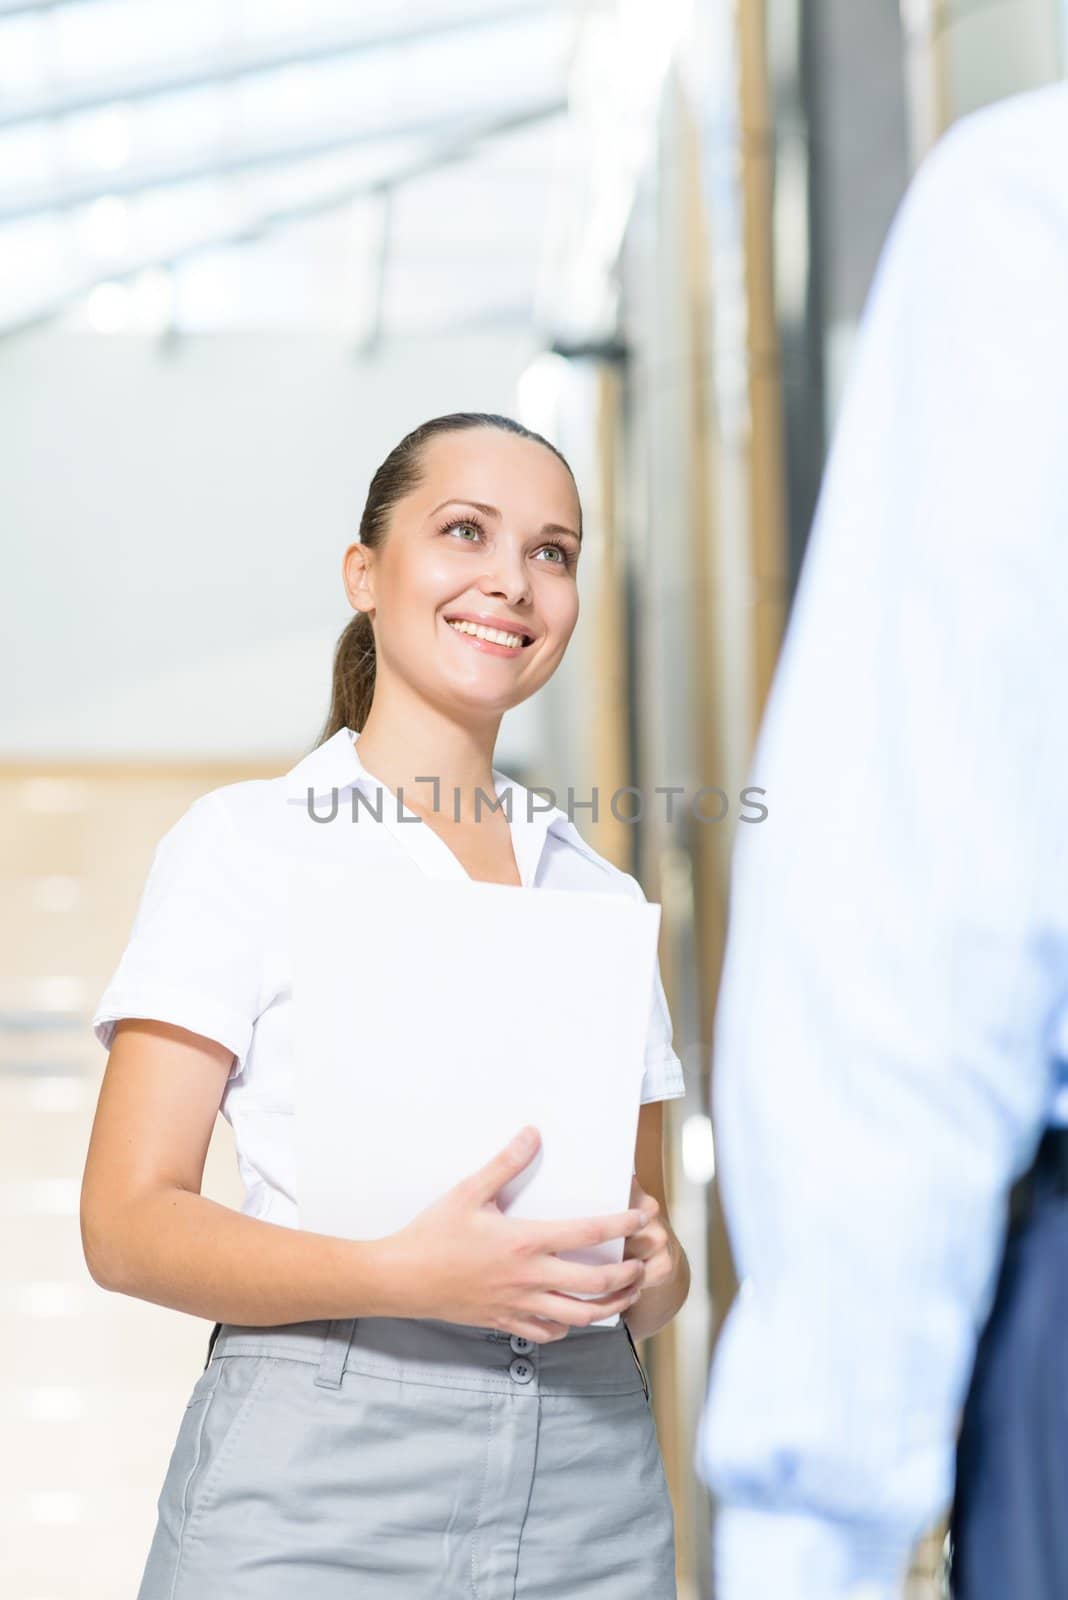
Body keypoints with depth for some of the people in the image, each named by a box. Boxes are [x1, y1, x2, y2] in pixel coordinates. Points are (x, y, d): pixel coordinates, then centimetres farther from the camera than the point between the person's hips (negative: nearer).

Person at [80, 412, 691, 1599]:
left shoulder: (600, 897, 15)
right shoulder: (247, 844, 1)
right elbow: (128, 1224, -6)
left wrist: (648, 1271, -5)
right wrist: (406, 1276, -21)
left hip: (589, 1494, 4)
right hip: (318, 1496, -4)